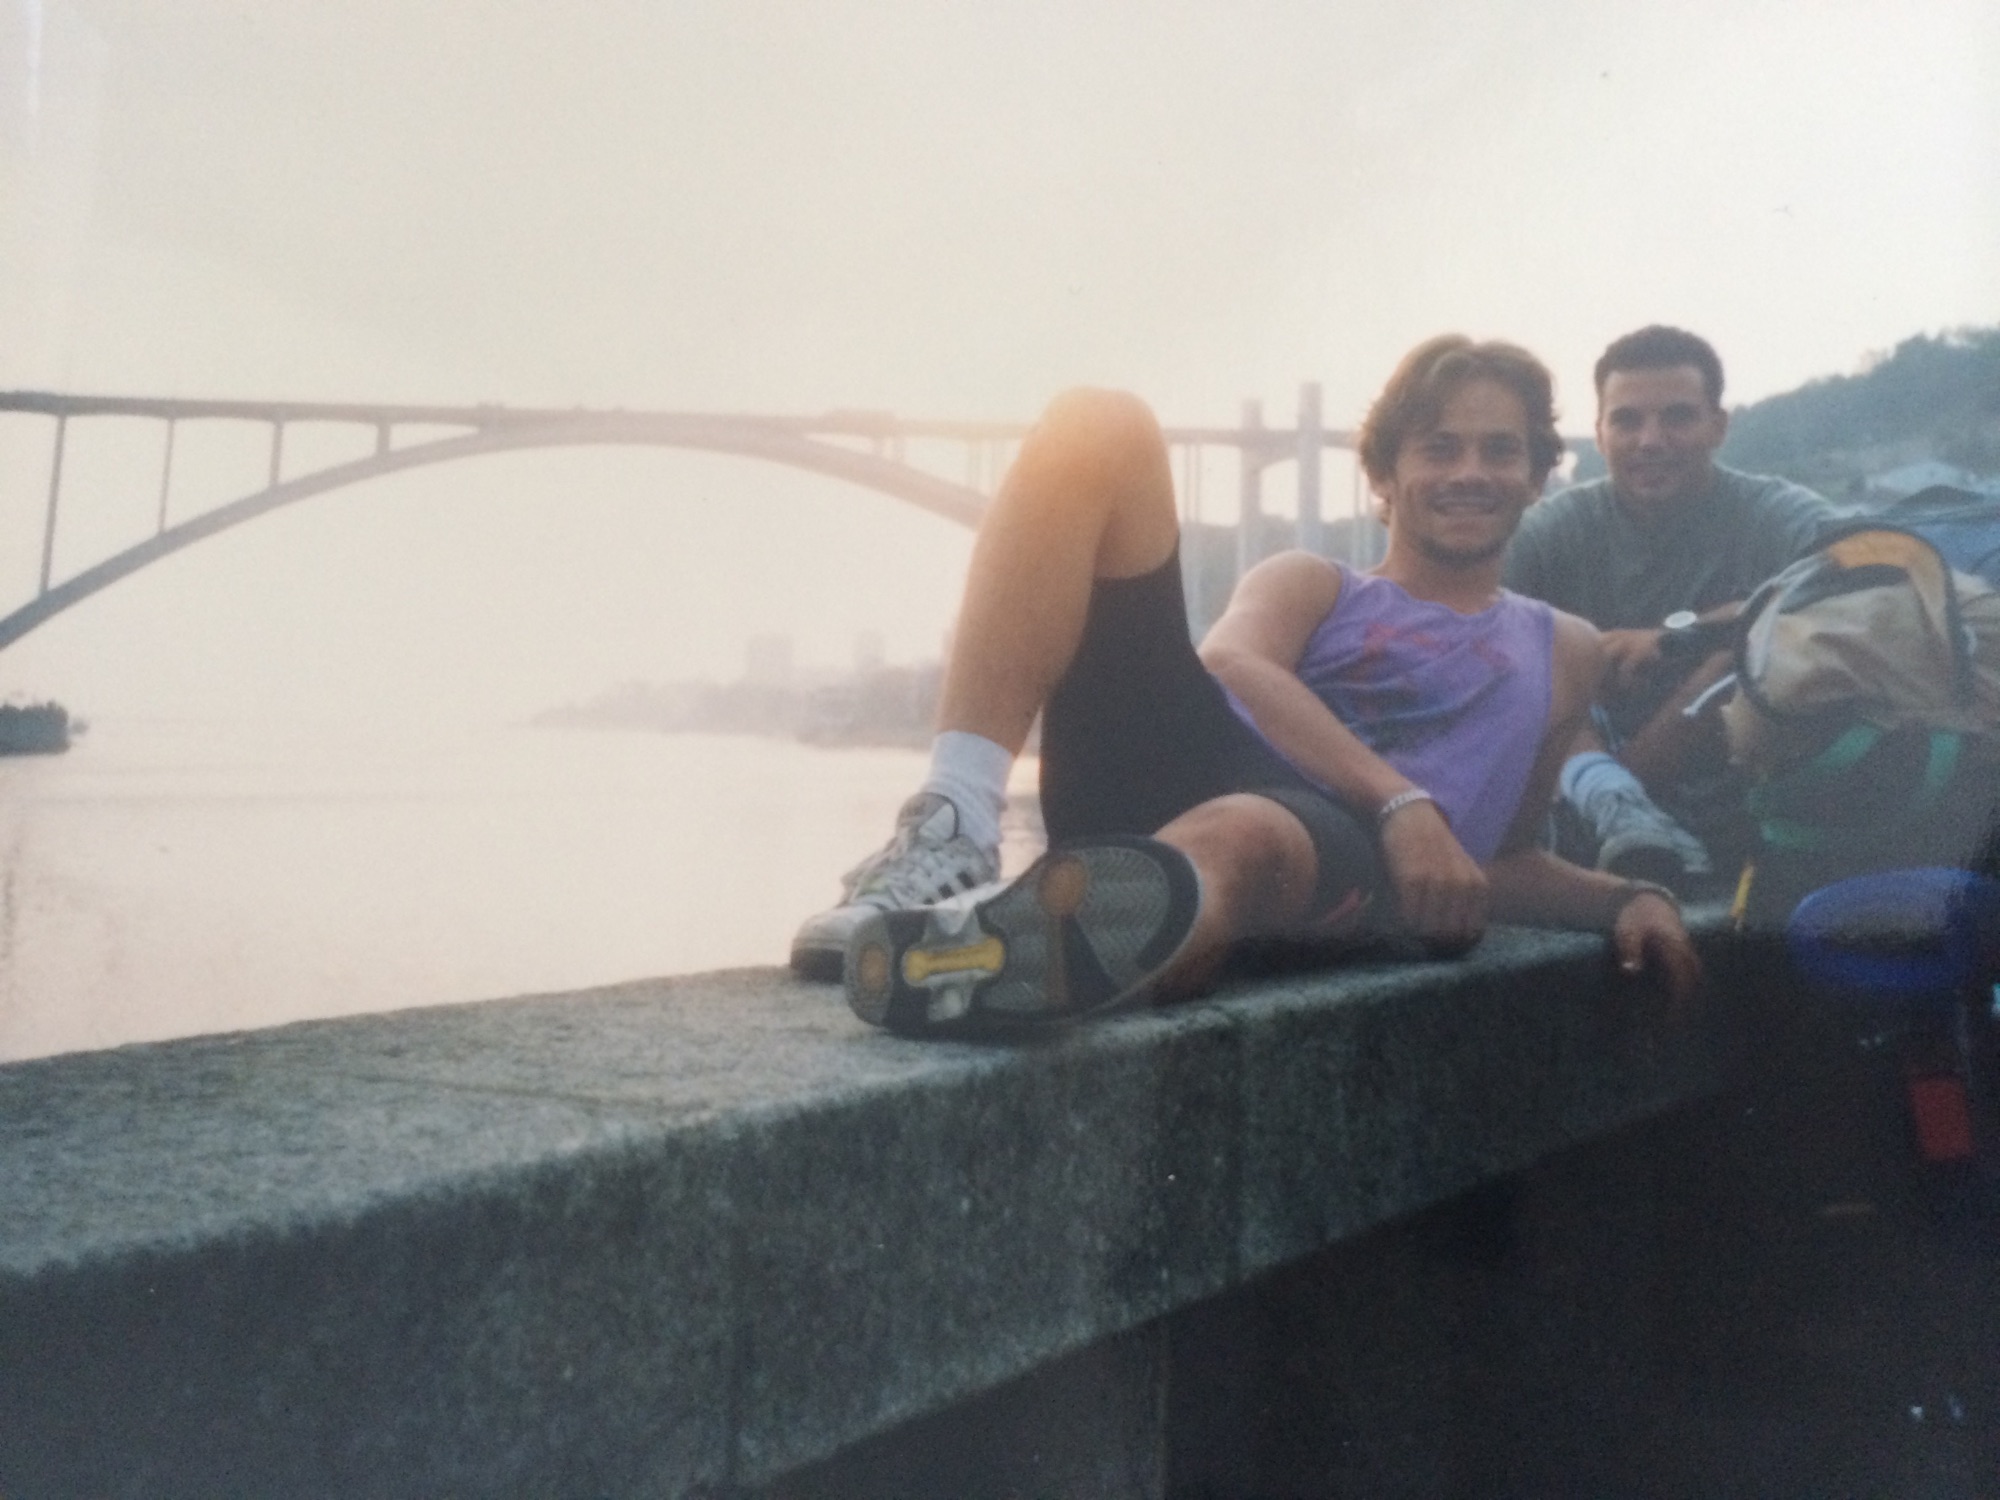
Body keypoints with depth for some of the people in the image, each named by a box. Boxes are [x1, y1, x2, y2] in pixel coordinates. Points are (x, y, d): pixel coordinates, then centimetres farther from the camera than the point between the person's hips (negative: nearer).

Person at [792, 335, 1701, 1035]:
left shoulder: (1561, 653, 34)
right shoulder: (1309, 585, 30)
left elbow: (1507, 857, 35)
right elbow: (1231, 663, 4)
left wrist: (1628, 899, 11)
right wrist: (1404, 801, -12)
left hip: (1347, 859, -2)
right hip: (1186, 759, 2)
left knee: (1236, 838, -42)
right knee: (1097, 428, -14)